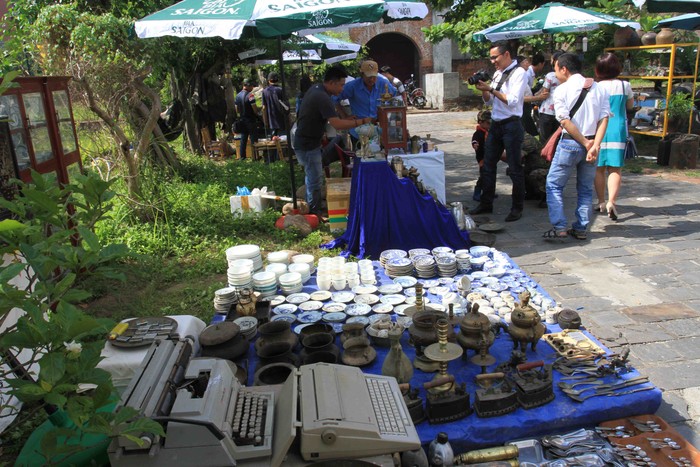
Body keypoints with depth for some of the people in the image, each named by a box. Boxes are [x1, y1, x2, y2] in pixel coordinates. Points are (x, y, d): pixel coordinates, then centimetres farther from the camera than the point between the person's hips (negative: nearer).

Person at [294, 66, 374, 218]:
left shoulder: (316, 88, 6)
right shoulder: (323, 98, -26)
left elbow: (331, 118, 15)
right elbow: (337, 125, -33)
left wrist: (345, 119, 3)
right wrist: (361, 121, -24)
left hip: (306, 141, 11)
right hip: (308, 145, -11)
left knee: (312, 176, 22)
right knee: (315, 180, 0)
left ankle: (311, 207, 37)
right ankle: (314, 212, 14)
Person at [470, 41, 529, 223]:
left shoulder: (519, 73, -9)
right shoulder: (497, 73, 12)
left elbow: (512, 101, -19)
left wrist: (490, 89, -18)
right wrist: (483, 89, -2)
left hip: (511, 125, -8)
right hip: (496, 124, 8)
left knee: (515, 168, 1)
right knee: (488, 165, 12)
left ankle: (517, 208, 12)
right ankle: (486, 203, 24)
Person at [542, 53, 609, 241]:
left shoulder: (561, 90, -6)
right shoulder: (599, 88, 8)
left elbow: (565, 121, -13)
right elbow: (604, 118, -2)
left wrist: (586, 143, -8)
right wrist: (595, 145, -9)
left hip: (570, 143, -5)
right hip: (591, 144, 5)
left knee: (554, 184, 6)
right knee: (586, 188, 14)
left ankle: (559, 227, -1)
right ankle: (581, 229, 17)